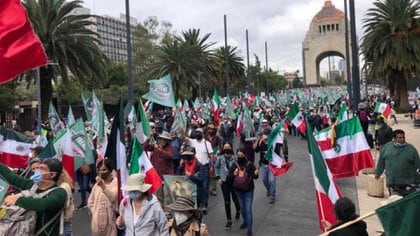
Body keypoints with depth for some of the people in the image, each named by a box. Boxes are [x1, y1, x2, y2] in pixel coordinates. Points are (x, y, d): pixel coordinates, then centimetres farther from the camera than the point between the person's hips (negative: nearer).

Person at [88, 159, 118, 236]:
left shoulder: (116, 182, -6)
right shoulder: (98, 183, 7)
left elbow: (113, 197, -21)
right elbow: (90, 201, 11)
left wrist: (103, 186, -27)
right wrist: (94, 213, 0)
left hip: (110, 219, -4)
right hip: (98, 219, 4)